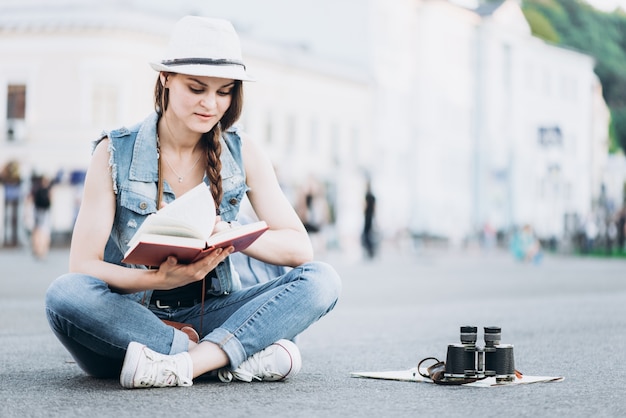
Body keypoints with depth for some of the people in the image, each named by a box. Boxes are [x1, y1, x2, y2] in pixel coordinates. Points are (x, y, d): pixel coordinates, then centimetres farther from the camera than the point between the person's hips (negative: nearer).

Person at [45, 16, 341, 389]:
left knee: (322, 281, -18)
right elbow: (83, 266, -11)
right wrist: (160, 280, -30)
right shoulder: (115, 153, -6)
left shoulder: (244, 154, 1)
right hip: (129, 318, -2)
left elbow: (300, 248, -2)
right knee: (65, 294, -35)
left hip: (206, 315, 2)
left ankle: (183, 363, -33)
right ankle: (241, 356, -29)